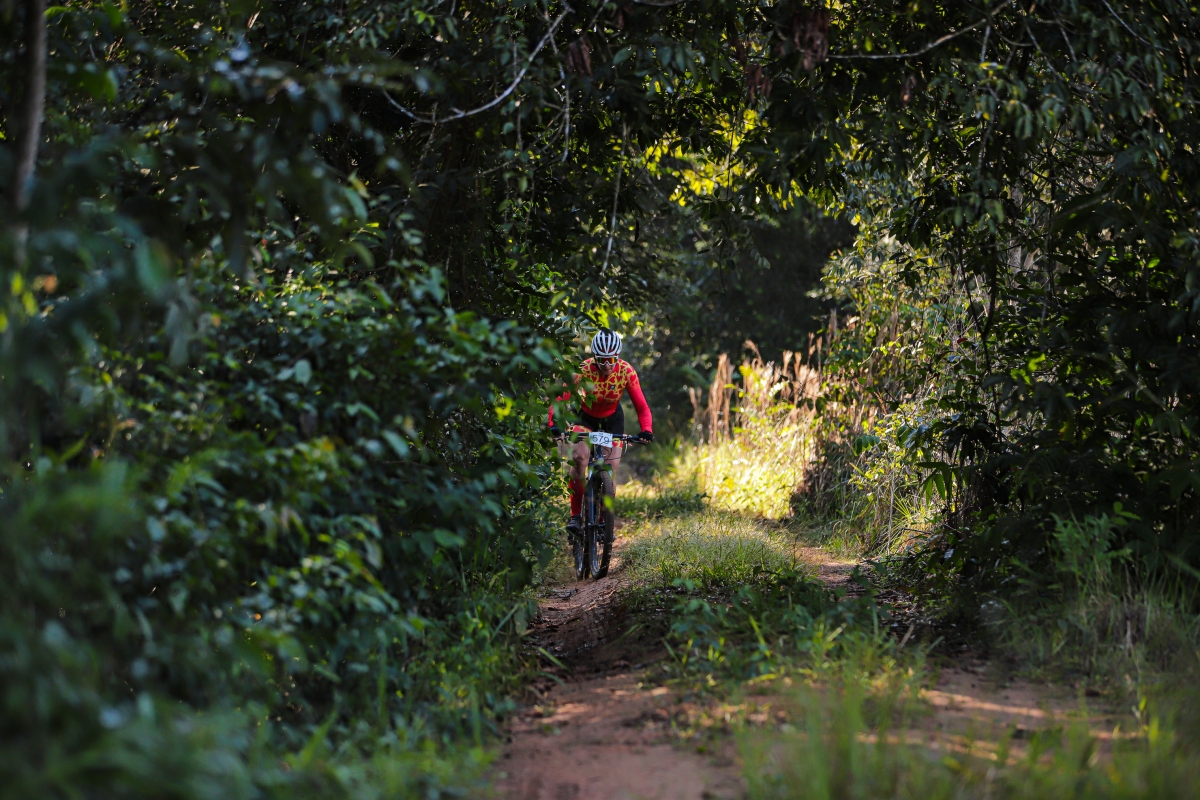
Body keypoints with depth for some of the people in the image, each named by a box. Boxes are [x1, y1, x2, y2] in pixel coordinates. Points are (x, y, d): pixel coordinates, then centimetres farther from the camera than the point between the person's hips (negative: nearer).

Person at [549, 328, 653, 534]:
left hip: (612, 418, 1)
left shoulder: (626, 371, -27)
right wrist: (554, 424, -53)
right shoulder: (584, 370, -31)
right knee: (579, 457, -25)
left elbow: (641, 406, -26)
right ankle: (575, 514, -15)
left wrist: (646, 430, -44)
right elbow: (561, 398, -37)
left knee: (610, 470, -5)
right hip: (586, 416, -1)